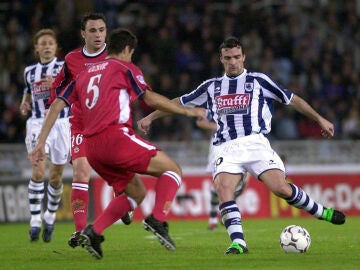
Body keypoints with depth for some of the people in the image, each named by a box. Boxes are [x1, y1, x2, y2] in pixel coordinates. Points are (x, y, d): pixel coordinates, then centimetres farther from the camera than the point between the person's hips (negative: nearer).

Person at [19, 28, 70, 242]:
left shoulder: (64, 67, 1)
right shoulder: (30, 71, 12)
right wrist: (25, 104, 5)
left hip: (61, 123, -1)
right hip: (37, 124, 1)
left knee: (56, 177, 4)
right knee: (38, 171, -16)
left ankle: (50, 218, 25)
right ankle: (35, 221, -13)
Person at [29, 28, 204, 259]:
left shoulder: (85, 74, 25)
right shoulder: (124, 68, 8)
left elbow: (57, 105, 17)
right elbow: (151, 99, -3)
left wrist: (41, 143, 16)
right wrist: (187, 111, 7)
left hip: (93, 148, 7)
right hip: (115, 137, -7)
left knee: (131, 194, 20)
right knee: (173, 170, 3)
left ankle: (93, 232, 0)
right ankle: (157, 220, -17)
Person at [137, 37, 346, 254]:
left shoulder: (258, 81, 11)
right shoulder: (211, 87, 19)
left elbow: (292, 99, 15)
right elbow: (180, 102, 30)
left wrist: (319, 119, 13)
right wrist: (150, 118, 31)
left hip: (255, 144, -2)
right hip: (226, 148, 2)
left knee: (281, 188, -19)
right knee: (223, 188, -26)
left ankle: (321, 212, 4)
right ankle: (238, 243, -29)